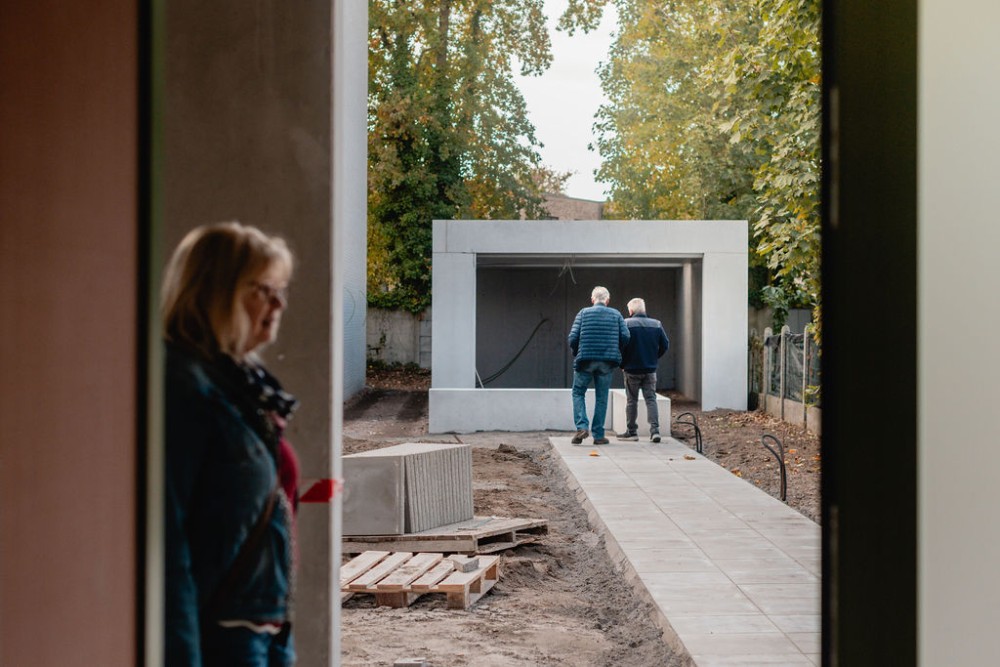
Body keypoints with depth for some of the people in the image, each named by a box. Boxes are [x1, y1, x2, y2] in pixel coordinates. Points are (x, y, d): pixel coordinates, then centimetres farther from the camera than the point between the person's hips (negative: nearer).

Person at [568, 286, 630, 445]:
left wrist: (576, 354, 12)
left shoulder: (583, 313, 3)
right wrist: (616, 352, 14)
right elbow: (625, 336, -2)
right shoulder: (616, 314, 7)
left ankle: (581, 426, -5)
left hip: (585, 360, -1)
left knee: (578, 393, 13)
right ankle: (598, 435, 9)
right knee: (601, 397, 9)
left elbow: (573, 337, -4)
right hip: (607, 363, 1)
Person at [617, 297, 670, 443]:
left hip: (632, 369, -3)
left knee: (632, 400, 7)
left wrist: (622, 364, 0)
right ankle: (655, 429, -5)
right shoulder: (656, 324, 3)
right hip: (650, 369, 3)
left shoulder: (626, 324, -9)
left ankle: (632, 431, 11)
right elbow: (665, 345, 4)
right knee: (651, 399, 6)